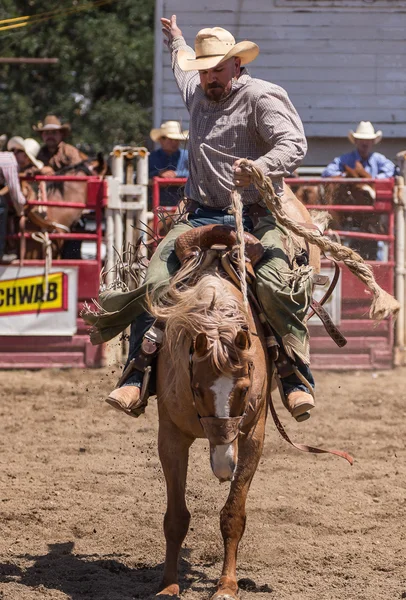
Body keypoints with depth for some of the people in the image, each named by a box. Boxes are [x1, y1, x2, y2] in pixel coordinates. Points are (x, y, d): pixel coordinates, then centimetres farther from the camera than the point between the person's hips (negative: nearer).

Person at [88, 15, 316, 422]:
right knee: (154, 281, -14)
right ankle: (136, 379, -13)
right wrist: (175, 40, 64)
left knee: (275, 283, -30)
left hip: (256, 216, -6)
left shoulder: (262, 97, -4)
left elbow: (294, 143, -18)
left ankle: (298, 380, -22)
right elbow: (182, 66, 45)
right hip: (202, 217, 6)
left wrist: (260, 167, -36)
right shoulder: (196, 91, 18)